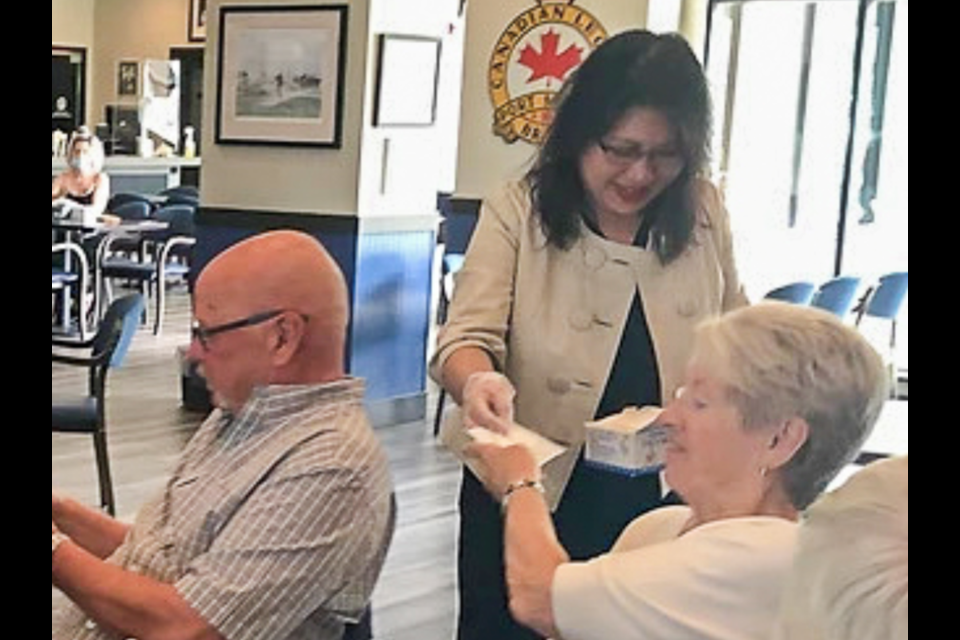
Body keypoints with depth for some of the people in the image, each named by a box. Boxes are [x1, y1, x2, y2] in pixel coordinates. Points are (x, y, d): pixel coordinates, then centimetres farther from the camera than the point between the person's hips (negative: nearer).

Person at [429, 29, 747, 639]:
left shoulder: (704, 213, 0)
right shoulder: (517, 213, -10)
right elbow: (467, 337, -17)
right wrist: (478, 380, -40)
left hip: (662, 505, 3)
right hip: (525, 497, -2)